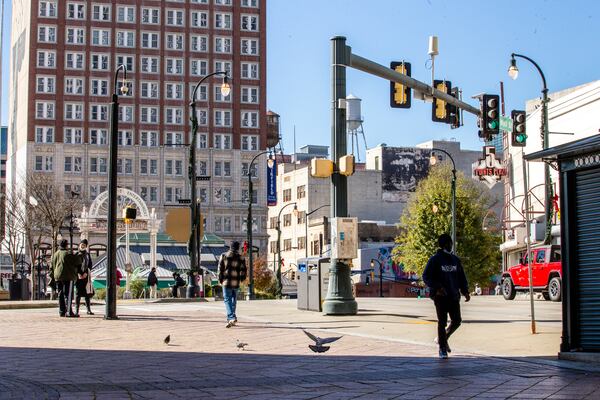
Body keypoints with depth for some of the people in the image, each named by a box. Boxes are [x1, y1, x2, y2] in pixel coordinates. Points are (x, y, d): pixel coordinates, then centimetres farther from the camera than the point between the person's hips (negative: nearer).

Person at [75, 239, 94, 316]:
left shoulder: (88, 255, 12)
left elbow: (90, 265, 6)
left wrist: (86, 273, -8)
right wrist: (78, 273, -12)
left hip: (86, 275, 2)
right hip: (78, 275, -2)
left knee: (87, 293, 0)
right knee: (78, 293, -6)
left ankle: (88, 310, 3)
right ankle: (77, 310, -6)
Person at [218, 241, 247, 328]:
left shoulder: (224, 256, -2)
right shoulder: (241, 258, 0)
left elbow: (220, 269, -1)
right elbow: (243, 271, 2)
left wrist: (220, 280, 8)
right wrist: (242, 279, 19)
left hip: (226, 282, -2)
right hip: (236, 283, 2)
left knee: (227, 300, -1)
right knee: (233, 300, 17)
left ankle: (231, 318, -17)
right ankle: (231, 318, 22)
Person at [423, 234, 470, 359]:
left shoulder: (455, 260, 13)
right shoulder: (435, 260, -4)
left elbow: (461, 277, 17)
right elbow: (426, 277, -7)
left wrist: (465, 291, 4)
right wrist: (437, 287, -21)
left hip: (454, 296, 5)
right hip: (440, 296, -5)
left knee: (457, 321, 5)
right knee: (442, 322, -3)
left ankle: (443, 338, 30)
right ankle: (442, 349, 7)